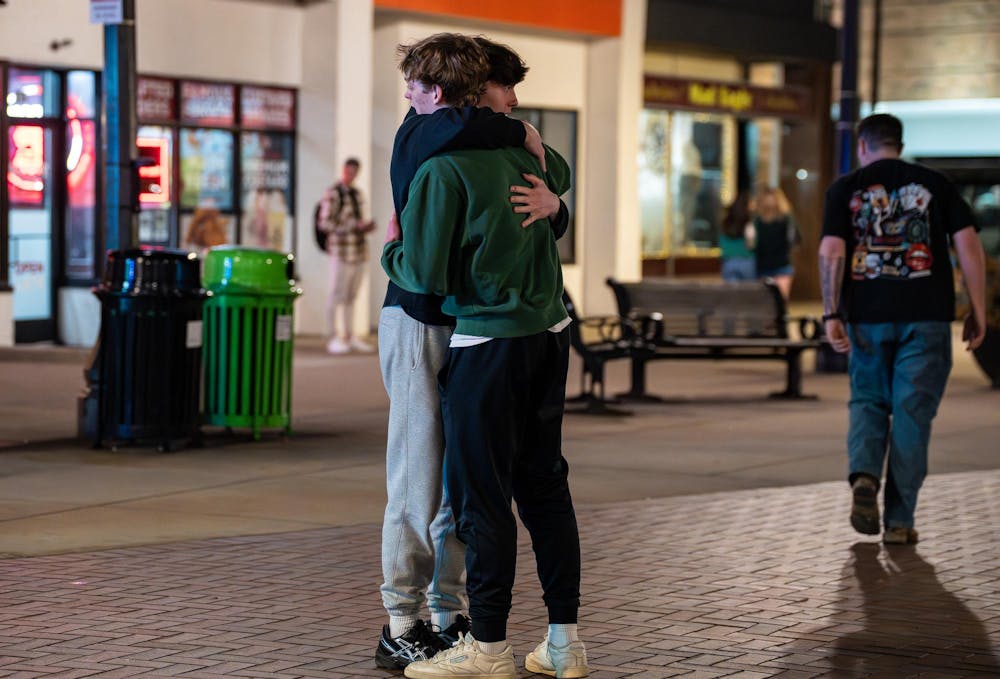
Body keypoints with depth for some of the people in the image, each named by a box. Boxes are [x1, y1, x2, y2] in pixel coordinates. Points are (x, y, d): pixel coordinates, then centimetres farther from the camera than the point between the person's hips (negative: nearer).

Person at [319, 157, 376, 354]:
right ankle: (334, 339, -2)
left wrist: (367, 227, 4)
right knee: (336, 294, -5)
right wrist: (355, 225, -16)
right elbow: (325, 223, -13)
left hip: (359, 251, 7)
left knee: (351, 296, 10)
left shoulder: (356, 193, 17)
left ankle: (350, 337, 14)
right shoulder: (332, 194, -6)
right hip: (341, 251, -7)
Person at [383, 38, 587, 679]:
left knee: (482, 492, 0)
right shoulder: (524, 152, 10)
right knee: (545, 484, 12)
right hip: (549, 334, 7)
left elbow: (427, 275, -13)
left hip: (488, 342, -7)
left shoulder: (441, 170, -12)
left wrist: (391, 248, 8)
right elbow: (563, 174, 35)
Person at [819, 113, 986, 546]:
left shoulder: (845, 189, 5)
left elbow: (831, 253, -6)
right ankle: (899, 520, 5)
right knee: (912, 413, 5)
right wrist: (977, 311, 3)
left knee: (868, 402, 16)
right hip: (925, 316, 0)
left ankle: (863, 475, -11)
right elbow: (968, 245, 0)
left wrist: (831, 315, -6)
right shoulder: (934, 184, 7)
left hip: (867, 316, 0)